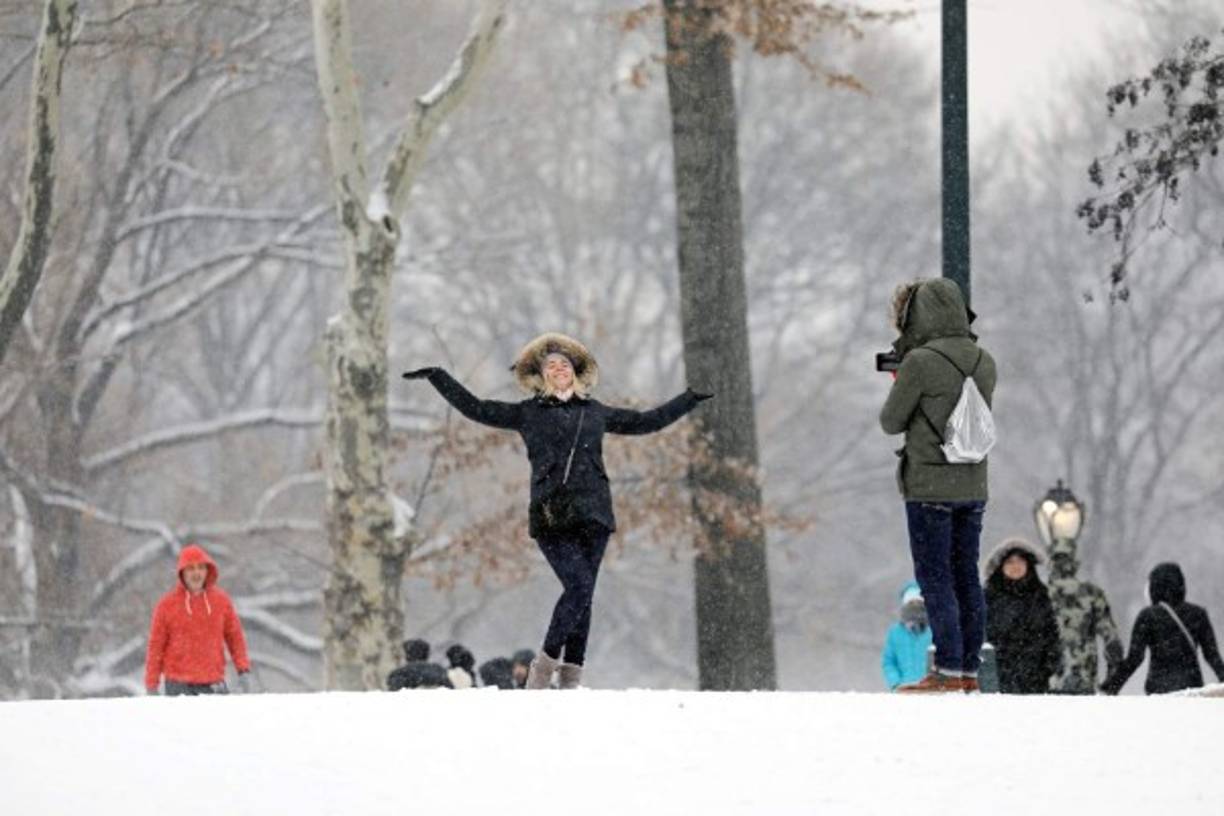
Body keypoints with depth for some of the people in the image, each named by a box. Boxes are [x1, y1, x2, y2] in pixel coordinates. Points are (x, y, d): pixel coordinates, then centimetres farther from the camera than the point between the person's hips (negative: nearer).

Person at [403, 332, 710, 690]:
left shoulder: (595, 412, 19)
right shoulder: (528, 414, 11)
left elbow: (646, 421, 31)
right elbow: (474, 408, 14)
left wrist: (688, 400, 35)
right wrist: (437, 377, 11)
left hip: (593, 514, 3)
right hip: (551, 514, -3)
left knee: (583, 593, -1)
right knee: (578, 586, -18)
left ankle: (571, 676, 2)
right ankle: (544, 667, -9)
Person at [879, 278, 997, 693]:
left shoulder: (920, 363, -15)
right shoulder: (983, 362, 6)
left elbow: (891, 422, -6)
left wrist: (897, 385, 14)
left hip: (929, 487, -6)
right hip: (973, 486, 6)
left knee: (934, 579, -3)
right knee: (966, 578, 10)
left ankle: (948, 671, -7)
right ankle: (969, 669, 11)